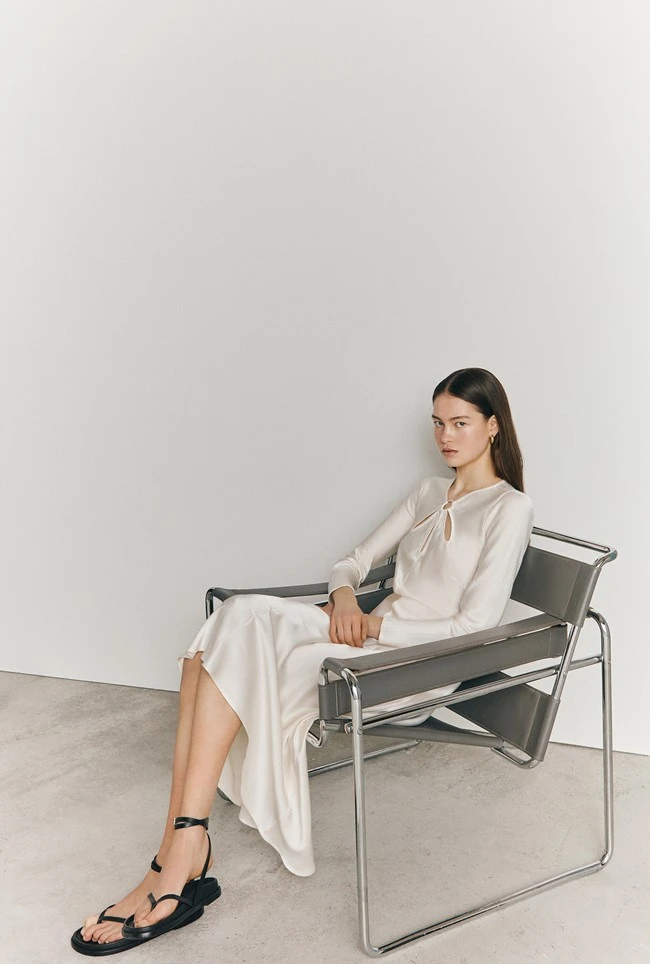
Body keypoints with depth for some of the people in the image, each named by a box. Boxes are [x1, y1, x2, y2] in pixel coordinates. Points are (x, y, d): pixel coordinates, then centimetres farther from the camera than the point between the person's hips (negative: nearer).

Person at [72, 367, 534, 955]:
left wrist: (376, 626, -12)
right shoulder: (430, 493, 22)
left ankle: (181, 861, -23)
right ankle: (181, 857, -24)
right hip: (369, 635, 7)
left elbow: (475, 628, -10)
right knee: (238, 620, -21)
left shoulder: (509, 509, -2)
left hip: (417, 663, -7)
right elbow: (356, 560, 21)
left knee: (244, 636, -25)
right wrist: (345, 595, -3)